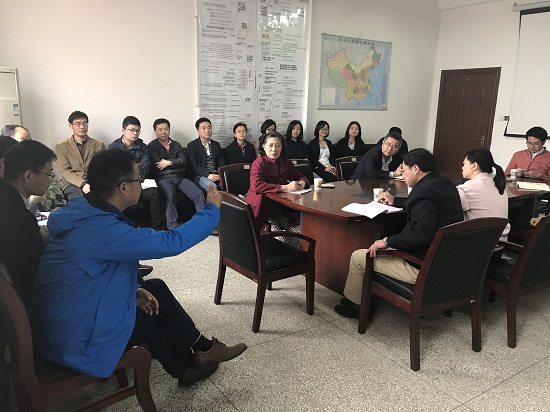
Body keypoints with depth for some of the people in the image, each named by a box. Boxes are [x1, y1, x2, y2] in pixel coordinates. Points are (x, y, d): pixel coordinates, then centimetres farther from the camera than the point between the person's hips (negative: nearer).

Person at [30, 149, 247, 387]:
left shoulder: (83, 209, -2)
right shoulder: (102, 229, -32)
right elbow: (171, 243, -29)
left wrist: (133, 288, 1)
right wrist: (212, 209, -15)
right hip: (75, 341, -8)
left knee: (155, 288, 10)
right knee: (154, 317, 9)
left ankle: (199, 349, 24)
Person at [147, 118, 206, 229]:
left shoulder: (176, 145, 22)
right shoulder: (152, 146, 10)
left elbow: (184, 161, 7)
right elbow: (157, 165, -4)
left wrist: (169, 162, -6)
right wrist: (176, 163, 4)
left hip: (180, 177, 4)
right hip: (164, 178, -4)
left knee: (199, 193, -21)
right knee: (170, 195, -35)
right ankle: (172, 227, -36)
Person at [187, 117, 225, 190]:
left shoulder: (216, 145, 21)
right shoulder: (191, 145, 6)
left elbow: (221, 163, 15)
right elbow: (193, 166, -4)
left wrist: (220, 174, -8)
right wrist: (207, 174, -19)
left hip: (216, 175, 4)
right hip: (200, 176, -4)